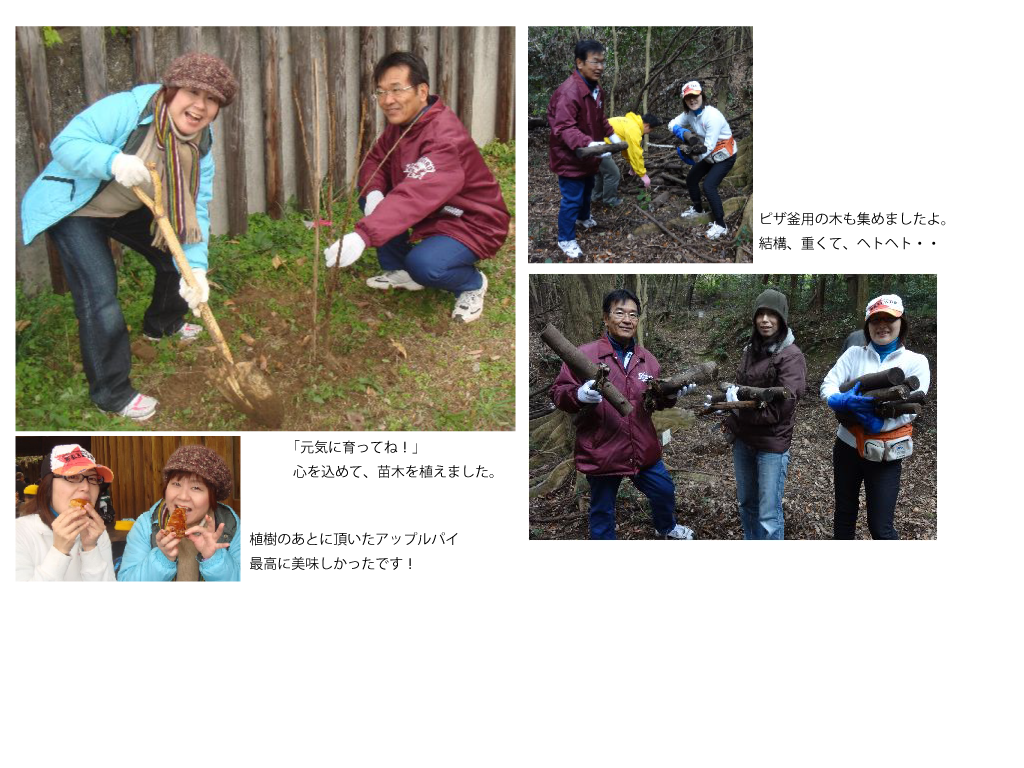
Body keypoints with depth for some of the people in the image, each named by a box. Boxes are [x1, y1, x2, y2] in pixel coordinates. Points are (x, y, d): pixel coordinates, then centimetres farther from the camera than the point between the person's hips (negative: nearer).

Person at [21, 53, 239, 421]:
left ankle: (161, 324, 45)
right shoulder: (127, 108, -31)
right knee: (100, 296, -14)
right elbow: (65, 144, -30)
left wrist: (196, 268, -28)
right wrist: (113, 160, -49)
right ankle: (111, 392, 2)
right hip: (75, 209, -7)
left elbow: (195, 209, -15)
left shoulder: (200, 147, -11)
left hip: (129, 210, 7)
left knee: (176, 260, 14)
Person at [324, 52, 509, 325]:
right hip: (435, 214, 9)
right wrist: (373, 193, -19)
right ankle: (399, 271, 11)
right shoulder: (400, 123, -2)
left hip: (473, 223, -9)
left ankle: (473, 283, 0)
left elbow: (417, 194, -45)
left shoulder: (445, 135, -31)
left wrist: (363, 235, -56)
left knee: (424, 264, -34)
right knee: (370, 195, -2)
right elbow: (375, 160, 7)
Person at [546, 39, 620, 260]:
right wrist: (588, 144, -47)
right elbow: (564, 128, -35)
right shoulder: (568, 92, -30)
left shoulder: (595, 87, 3)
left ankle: (583, 217, 55)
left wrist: (611, 134, 4)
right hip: (570, 156, -9)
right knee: (572, 198, -1)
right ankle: (566, 239, 15)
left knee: (587, 189, 28)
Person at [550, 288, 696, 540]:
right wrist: (578, 395, -32)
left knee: (664, 491, 24)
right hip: (601, 453, -5)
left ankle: (666, 528, 55)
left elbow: (657, 399, 15)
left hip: (643, 451, 5)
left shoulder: (647, 359, 6)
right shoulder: (585, 355, -11)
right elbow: (558, 393, -11)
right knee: (602, 511, 10)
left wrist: (671, 394, -7)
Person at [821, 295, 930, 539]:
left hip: (884, 454, -3)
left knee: (880, 526, -3)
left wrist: (879, 424, -26)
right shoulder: (854, 353, 4)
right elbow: (827, 384, -8)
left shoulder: (916, 361, -1)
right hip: (847, 445, 3)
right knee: (844, 514, 15)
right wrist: (842, 400, -30)